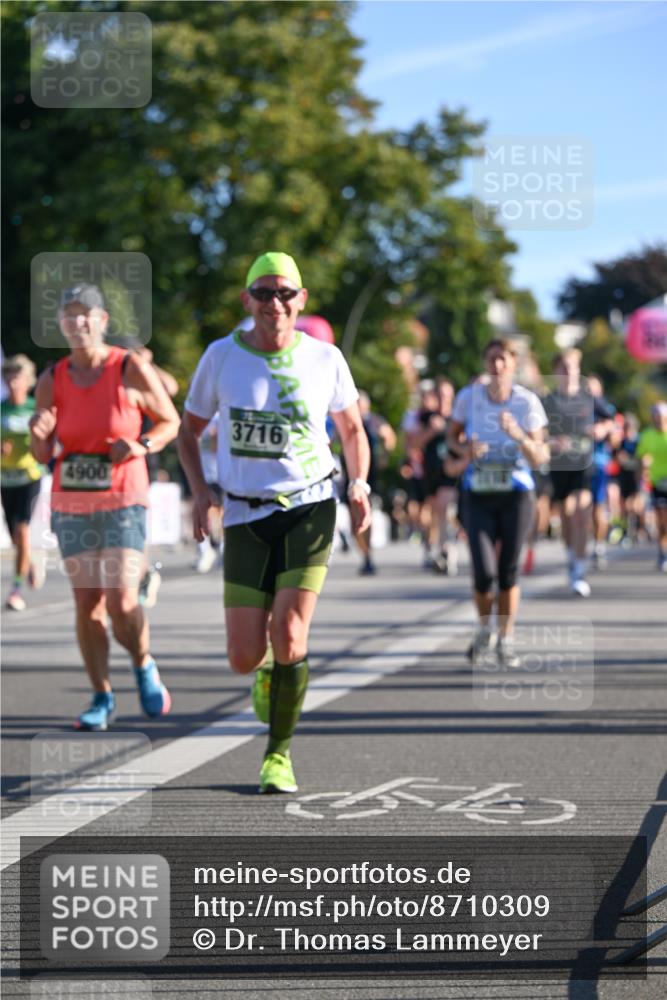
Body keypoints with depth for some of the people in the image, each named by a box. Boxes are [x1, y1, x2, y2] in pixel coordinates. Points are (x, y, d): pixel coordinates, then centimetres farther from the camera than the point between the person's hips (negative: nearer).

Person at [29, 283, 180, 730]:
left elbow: (170, 421, 4)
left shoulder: (131, 369, -7)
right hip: (71, 504, 3)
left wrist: (142, 446, -15)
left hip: (123, 501, -3)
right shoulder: (52, 380, 2)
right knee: (87, 602, 3)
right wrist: (39, 434, -16)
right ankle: (102, 697, 14)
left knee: (121, 601, -14)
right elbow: (44, 454, 7)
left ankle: (145, 667, 16)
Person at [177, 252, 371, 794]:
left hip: (310, 508, -1)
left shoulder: (325, 359, -1)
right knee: (245, 659, -3)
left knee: (289, 636, -15)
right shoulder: (222, 356, -1)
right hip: (246, 515, 1)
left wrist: (359, 486, -3)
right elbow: (189, 429, 11)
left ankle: (279, 754, 4)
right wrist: (200, 491, -4)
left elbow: (352, 429, 14)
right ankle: (271, 670, 36)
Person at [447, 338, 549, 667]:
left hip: (516, 494, 0)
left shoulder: (527, 402, -6)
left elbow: (539, 458, -8)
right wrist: (465, 449, -10)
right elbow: (452, 435, 12)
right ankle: (484, 629, 18)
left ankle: (505, 641, 19)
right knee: (484, 571, -10)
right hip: (477, 494, 0)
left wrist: (518, 436, -26)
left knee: (508, 570, 2)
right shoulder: (469, 396, -3)